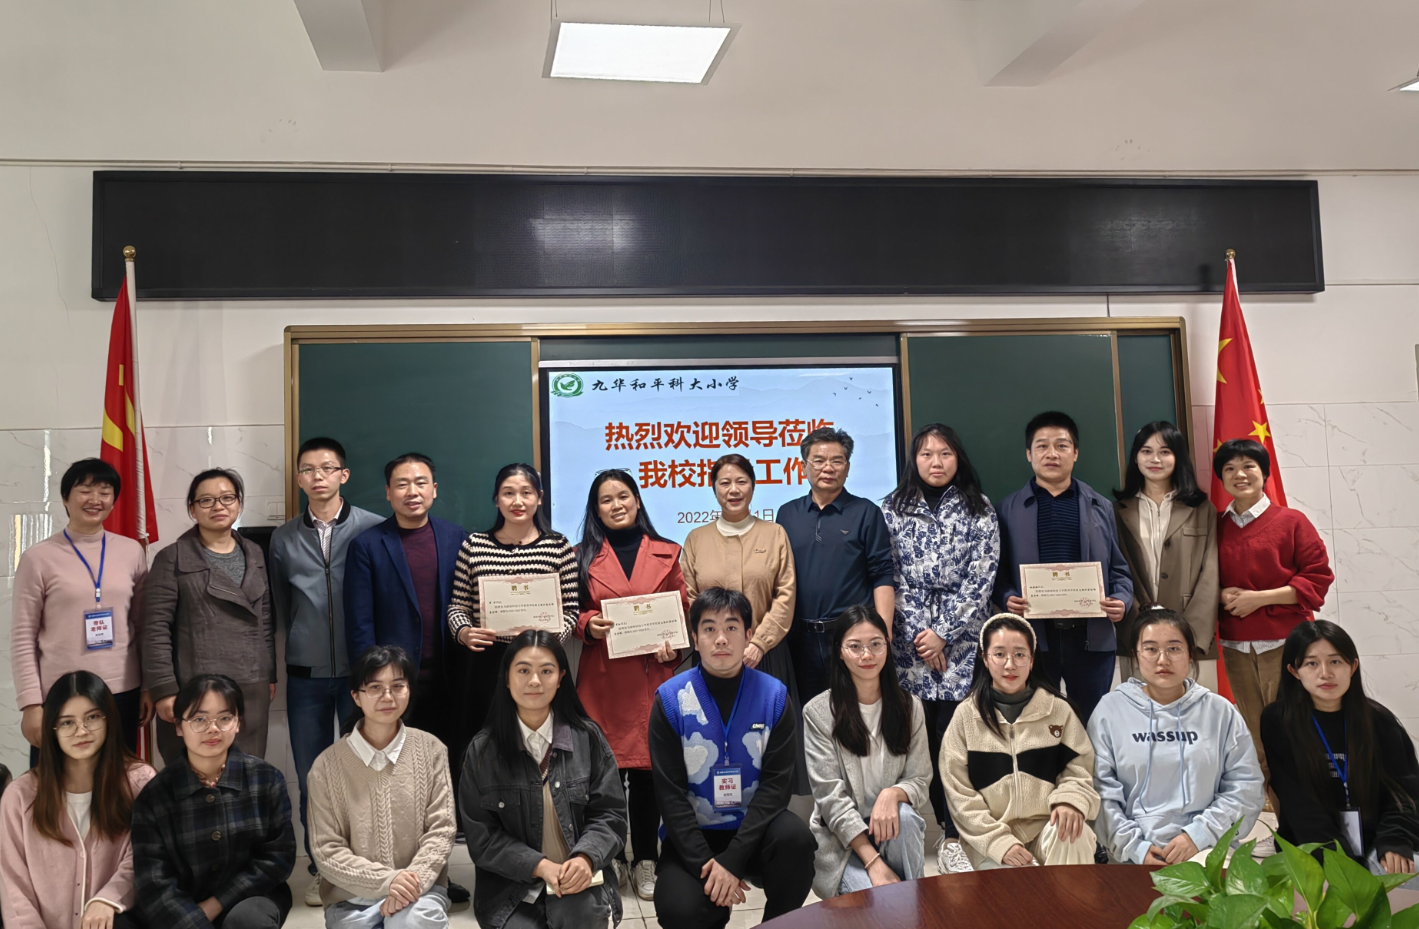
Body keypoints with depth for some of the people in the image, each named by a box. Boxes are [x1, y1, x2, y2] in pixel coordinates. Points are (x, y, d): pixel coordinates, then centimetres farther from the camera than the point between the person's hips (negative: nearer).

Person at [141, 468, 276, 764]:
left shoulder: (255, 555, 13)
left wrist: (270, 675, 13)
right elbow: (156, 630, -6)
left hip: (251, 689, 4)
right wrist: (163, 690, -12)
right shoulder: (172, 559, -2)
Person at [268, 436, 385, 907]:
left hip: (360, 670, -2)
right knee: (312, 775, 9)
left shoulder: (373, 529, -4)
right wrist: (303, 643, 13)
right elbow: (280, 606, 15)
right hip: (306, 675, 3)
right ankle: (321, 868, 23)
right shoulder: (284, 539, 6)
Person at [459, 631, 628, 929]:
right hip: (510, 884, 0)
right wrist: (539, 866, -16)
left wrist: (586, 858, -20)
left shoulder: (588, 738, 1)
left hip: (579, 878, 0)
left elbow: (610, 814, 1)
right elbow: (481, 836, -1)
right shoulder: (483, 750, 0)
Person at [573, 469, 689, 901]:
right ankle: (610, 858, 16)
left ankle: (645, 860, 15)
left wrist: (673, 648, -8)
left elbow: (683, 611, 9)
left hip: (652, 675, 0)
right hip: (601, 677, 0)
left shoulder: (667, 554, 8)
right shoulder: (584, 556, 8)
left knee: (647, 769, 3)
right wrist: (588, 624, -11)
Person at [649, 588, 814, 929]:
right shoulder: (671, 699, -7)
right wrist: (704, 864, -18)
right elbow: (669, 792, -8)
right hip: (693, 835, -1)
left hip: (755, 828, 1)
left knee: (796, 836, -31)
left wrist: (732, 859, -20)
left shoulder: (774, 695, -5)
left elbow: (776, 782, -10)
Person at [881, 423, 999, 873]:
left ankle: (954, 837, 0)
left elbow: (980, 579, 0)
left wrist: (943, 633, -7)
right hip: (910, 643, 1)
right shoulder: (893, 509, 8)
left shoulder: (979, 510, 6)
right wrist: (919, 634, -6)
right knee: (922, 737, -1)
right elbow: (891, 577, 3)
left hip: (960, 643, -1)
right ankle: (948, 827, 11)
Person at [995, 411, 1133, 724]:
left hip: (1091, 636, 2)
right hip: (1031, 635, -1)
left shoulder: (1100, 507, 13)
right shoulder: (1009, 508, 8)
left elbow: (1118, 569, 11)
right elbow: (999, 570, 3)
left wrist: (1122, 600, -7)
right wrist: (1007, 598, -16)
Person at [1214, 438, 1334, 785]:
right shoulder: (1215, 527, 12)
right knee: (1254, 737, 5)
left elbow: (1318, 578, -4)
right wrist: (1221, 595, -3)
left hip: (1285, 643, -3)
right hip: (1236, 648, 4)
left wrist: (1260, 597, -12)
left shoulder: (1291, 522, 1)